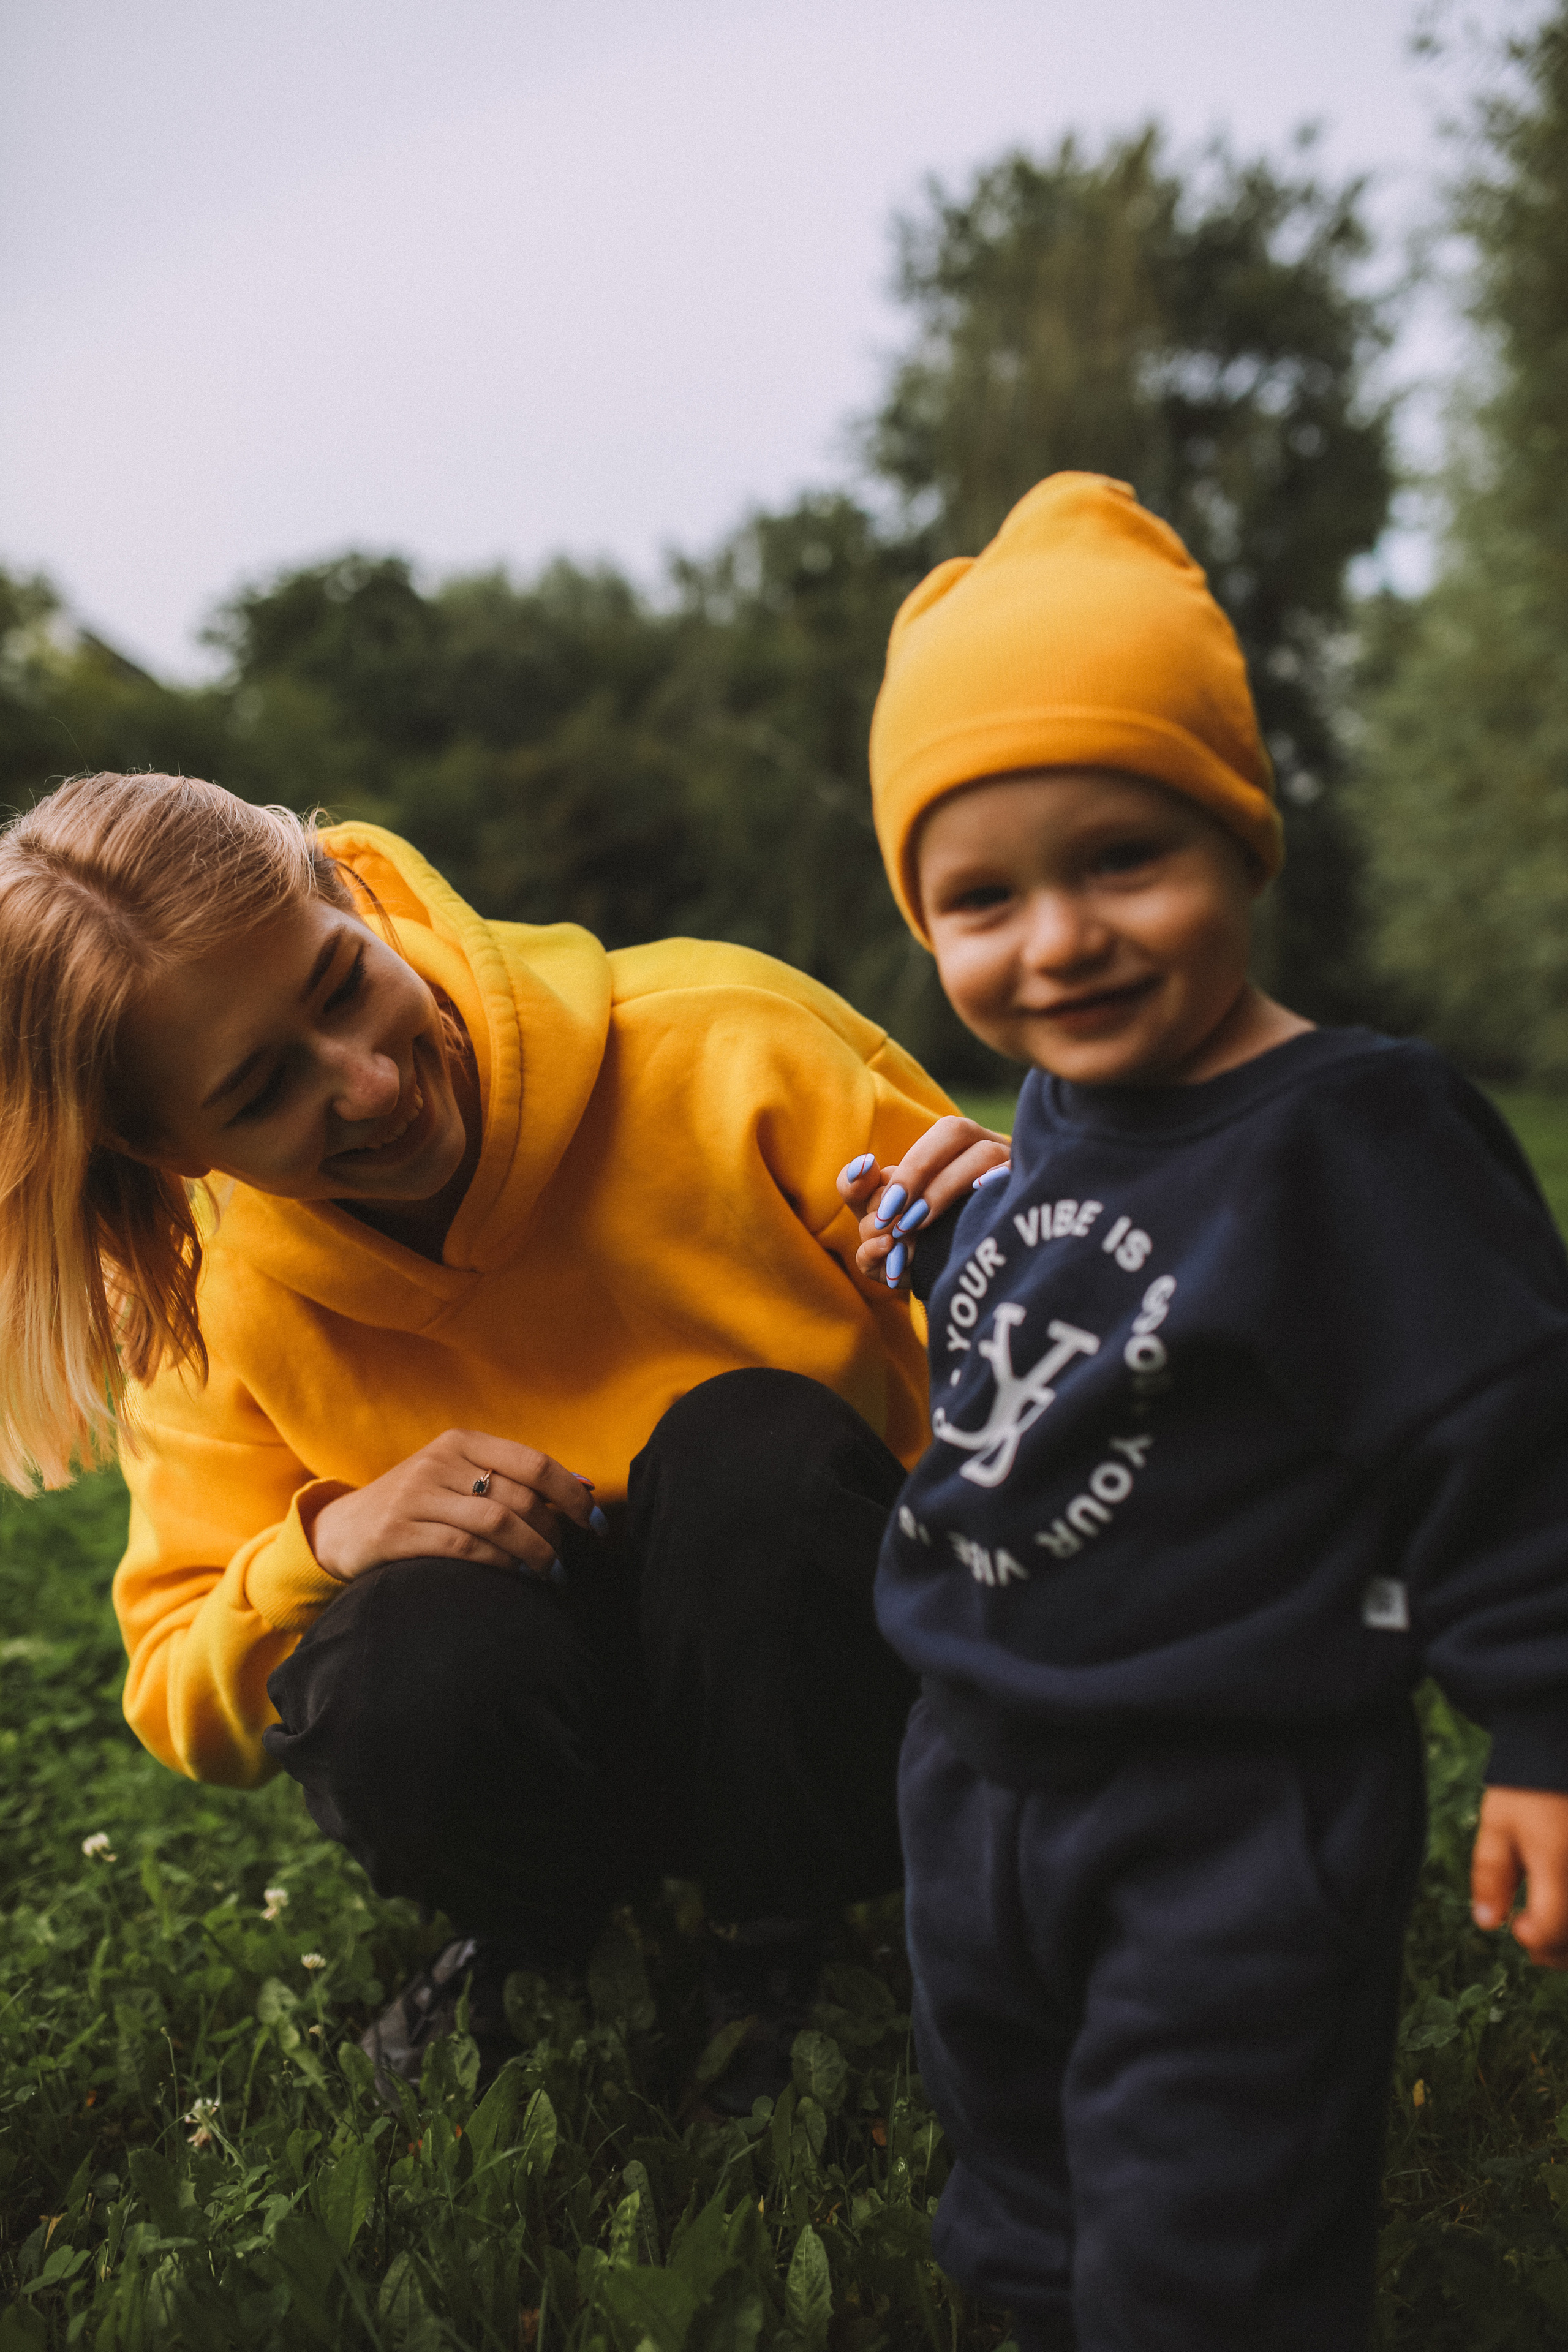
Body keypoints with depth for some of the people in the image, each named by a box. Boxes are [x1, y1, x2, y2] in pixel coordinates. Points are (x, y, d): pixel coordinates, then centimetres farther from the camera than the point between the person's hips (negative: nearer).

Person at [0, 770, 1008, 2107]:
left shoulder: (719, 1047, -21)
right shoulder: (210, 1310, -11)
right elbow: (180, 1709, -4)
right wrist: (318, 1548, -26)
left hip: (831, 1663, -1)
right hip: (558, 1739, 2)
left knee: (756, 1444, -32)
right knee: (423, 1659, -32)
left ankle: (788, 1935, -7)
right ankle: (539, 1946, 5)